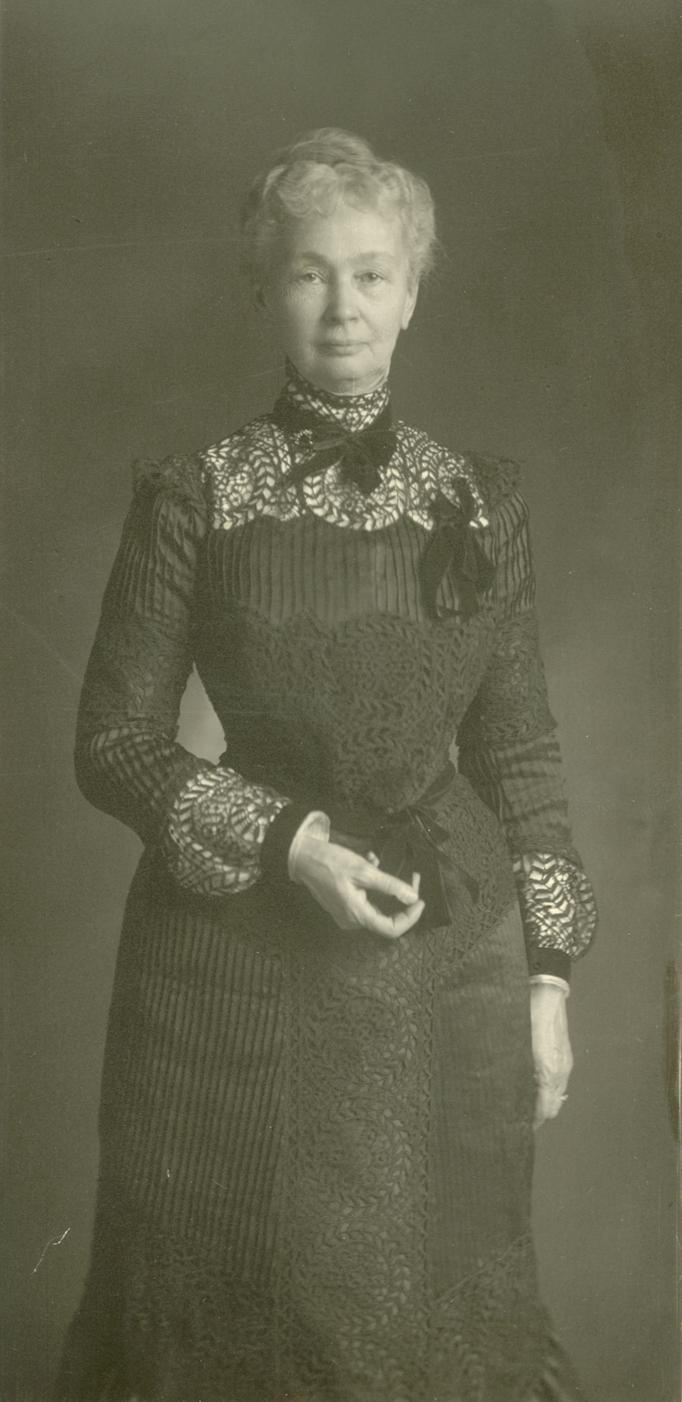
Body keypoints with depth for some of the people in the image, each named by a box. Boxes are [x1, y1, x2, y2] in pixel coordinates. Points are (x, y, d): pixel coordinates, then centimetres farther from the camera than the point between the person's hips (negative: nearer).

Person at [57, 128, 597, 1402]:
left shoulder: (478, 504, 4)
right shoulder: (193, 500, -3)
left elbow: (520, 752, 7)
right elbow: (111, 743, -2)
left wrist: (547, 976, 4)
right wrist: (286, 840, -15)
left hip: (451, 964, 2)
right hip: (242, 965, -2)